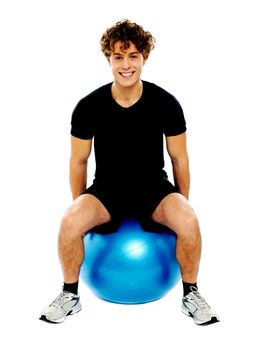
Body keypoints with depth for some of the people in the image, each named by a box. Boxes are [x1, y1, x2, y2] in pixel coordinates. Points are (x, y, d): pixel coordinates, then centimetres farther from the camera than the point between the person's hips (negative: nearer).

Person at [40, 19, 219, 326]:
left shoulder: (166, 104, -12)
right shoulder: (88, 107, -12)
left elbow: (179, 158, 1)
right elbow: (79, 161, 2)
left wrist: (183, 206, 6)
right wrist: (81, 208, 6)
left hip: (153, 186, 0)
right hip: (107, 187, 0)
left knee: (189, 223, -30)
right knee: (69, 223, -29)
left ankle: (191, 294, -2)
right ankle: (70, 295, -2)